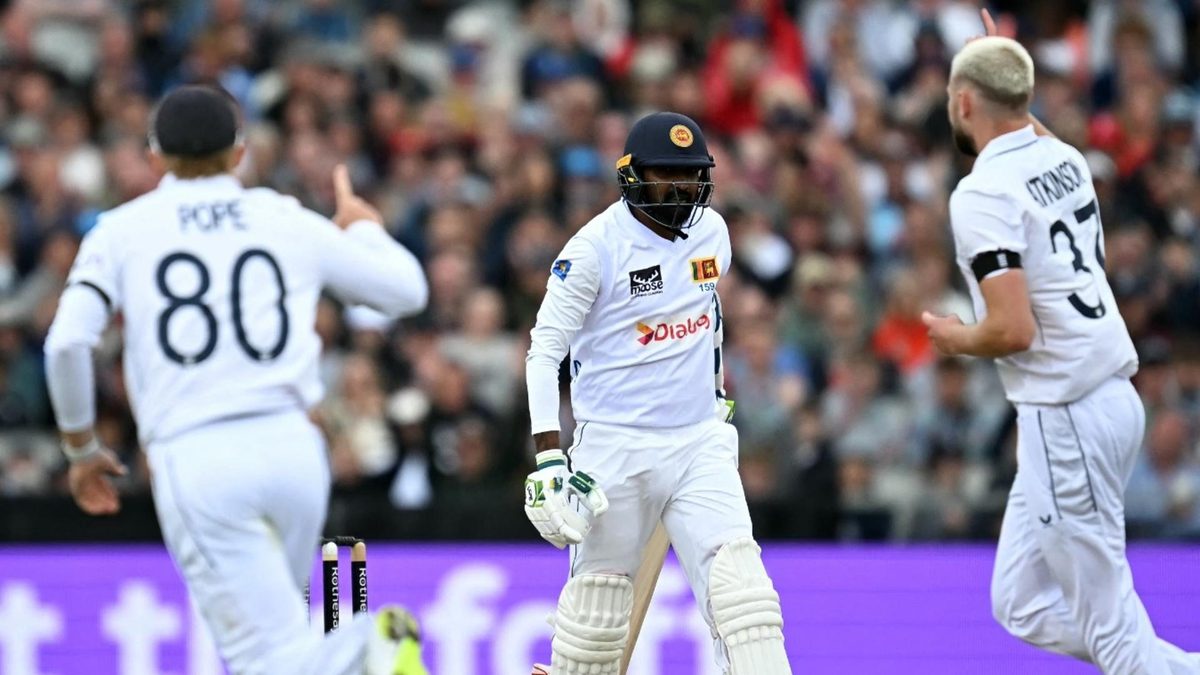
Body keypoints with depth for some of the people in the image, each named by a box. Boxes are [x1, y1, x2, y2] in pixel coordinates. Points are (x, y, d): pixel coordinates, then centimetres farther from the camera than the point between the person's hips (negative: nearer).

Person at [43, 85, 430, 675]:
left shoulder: (122, 230, 9)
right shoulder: (290, 221, 13)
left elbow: (67, 342, -3)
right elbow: (407, 290, 20)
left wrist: (81, 448, 12)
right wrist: (362, 228, 41)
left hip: (192, 458, -3)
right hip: (292, 448, 3)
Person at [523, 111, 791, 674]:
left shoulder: (712, 231, 6)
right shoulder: (596, 246, -11)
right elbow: (545, 351, -10)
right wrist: (548, 454, -18)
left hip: (699, 443, 4)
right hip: (615, 448, -4)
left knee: (738, 584, -12)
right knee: (597, 606, 2)